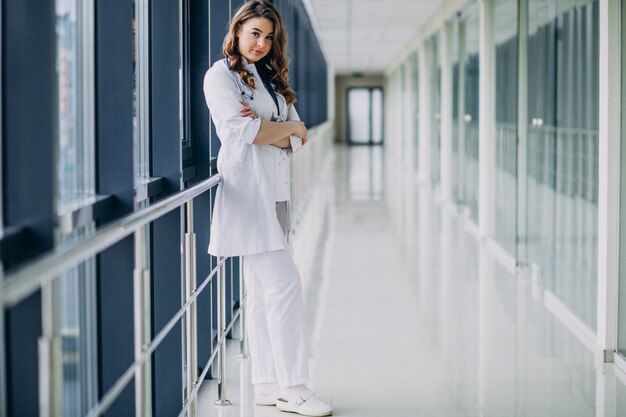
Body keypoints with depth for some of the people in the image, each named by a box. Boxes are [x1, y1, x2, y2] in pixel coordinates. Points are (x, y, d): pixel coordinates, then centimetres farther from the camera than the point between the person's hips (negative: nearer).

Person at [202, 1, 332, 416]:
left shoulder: (271, 78, 20)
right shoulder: (221, 75, -2)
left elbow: (296, 139, 10)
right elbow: (240, 131, -15)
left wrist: (263, 128, -10)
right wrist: (289, 127, -2)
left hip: (274, 190, 8)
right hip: (246, 188, -8)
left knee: (263, 288, 9)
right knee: (283, 280, -14)